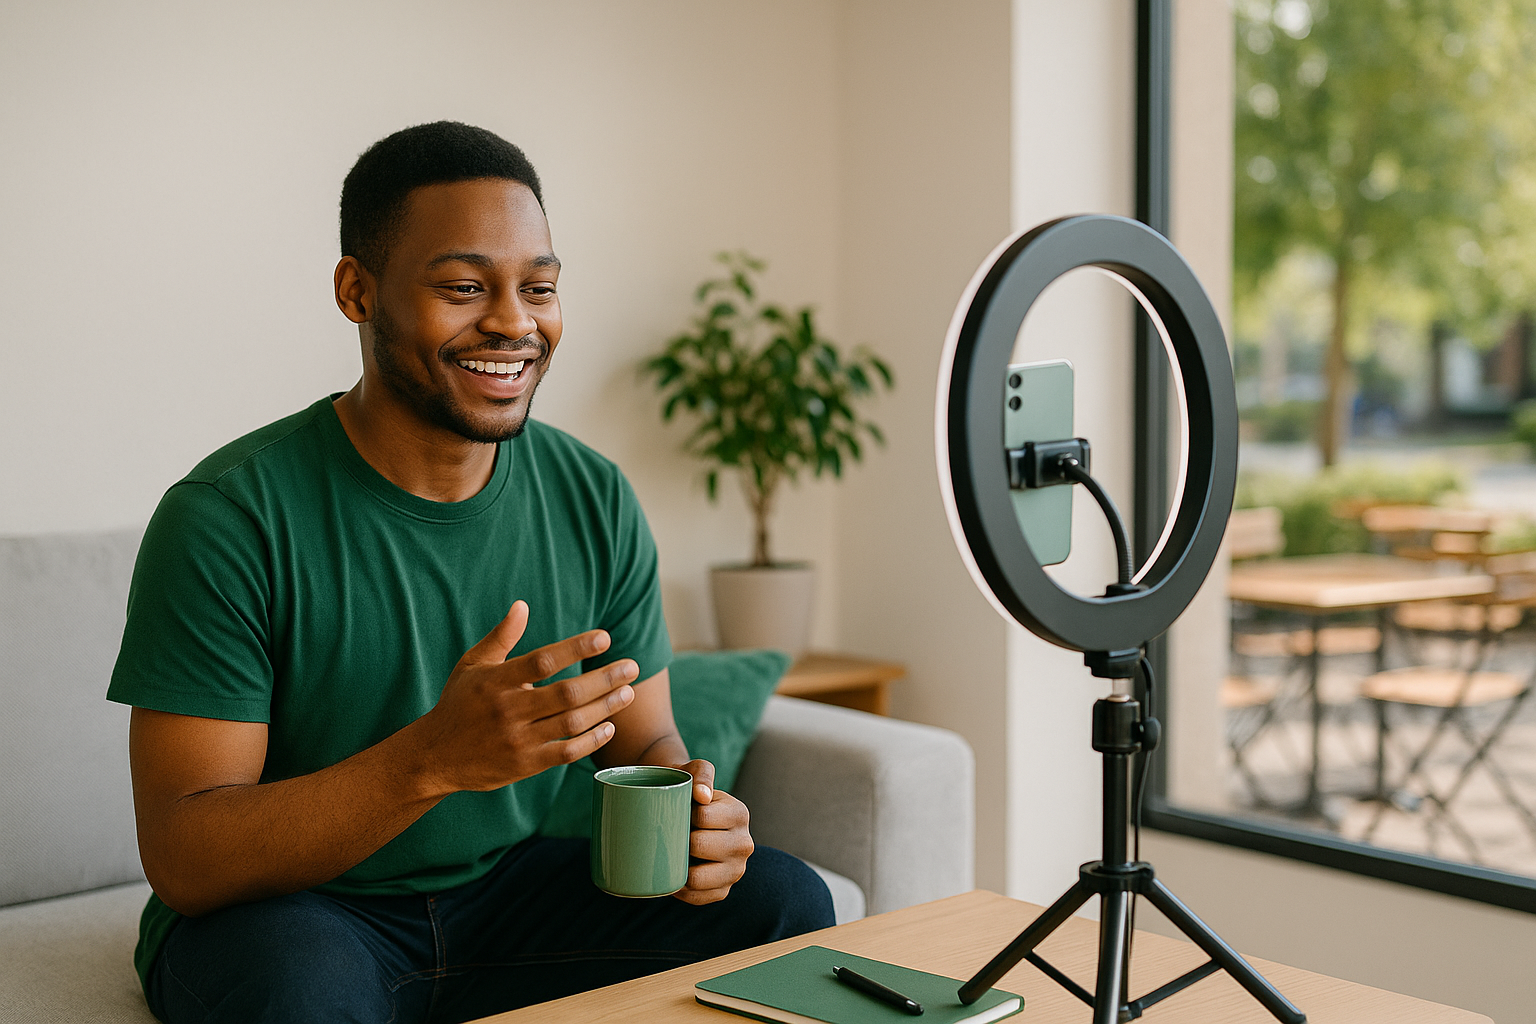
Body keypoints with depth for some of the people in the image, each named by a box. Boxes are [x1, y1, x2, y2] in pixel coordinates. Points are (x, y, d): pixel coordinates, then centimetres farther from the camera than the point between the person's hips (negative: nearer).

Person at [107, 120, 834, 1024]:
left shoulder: (595, 501, -3)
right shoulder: (229, 518, -18)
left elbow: (644, 743, 7)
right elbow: (181, 861, -21)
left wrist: (685, 815, -19)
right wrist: (432, 758, -37)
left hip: (506, 889, 6)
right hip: (282, 908, -5)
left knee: (783, 901, -10)